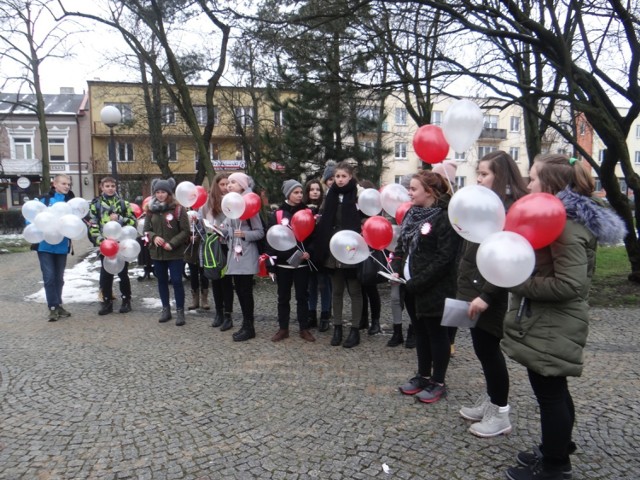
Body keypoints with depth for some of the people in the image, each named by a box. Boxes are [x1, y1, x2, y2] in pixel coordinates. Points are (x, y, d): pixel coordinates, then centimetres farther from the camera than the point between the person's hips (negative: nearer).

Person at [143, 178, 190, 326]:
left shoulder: (178, 208, -9)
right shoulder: (151, 209, 5)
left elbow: (185, 231, -9)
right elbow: (146, 229, 10)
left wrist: (172, 243, -18)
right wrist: (154, 237, -11)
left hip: (175, 253, -5)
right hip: (157, 252, 5)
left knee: (176, 281, -1)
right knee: (162, 281, 14)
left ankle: (180, 311, 10)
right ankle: (165, 309, 26)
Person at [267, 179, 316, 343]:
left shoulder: (307, 212, 5)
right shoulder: (277, 214, 0)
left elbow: (314, 235, 2)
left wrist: (309, 252, -14)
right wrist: (272, 259, -11)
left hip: (302, 262, 1)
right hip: (283, 262, 0)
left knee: (302, 296, 7)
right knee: (283, 297, 9)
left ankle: (304, 329, 16)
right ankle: (283, 329, 19)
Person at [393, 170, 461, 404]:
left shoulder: (444, 218, -16)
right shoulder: (413, 214, 10)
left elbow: (444, 258, -21)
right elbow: (402, 245, 16)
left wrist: (417, 282, -21)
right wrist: (397, 269, 0)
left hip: (434, 288, -8)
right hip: (412, 286, 8)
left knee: (437, 333, 5)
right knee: (420, 331, 17)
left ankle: (438, 382, 19)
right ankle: (423, 376, 32)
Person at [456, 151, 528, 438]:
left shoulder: (512, 209, -15)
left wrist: (487, 295, -25)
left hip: (490, 293, -9)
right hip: (474, 287, 9)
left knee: (488, 348, 1)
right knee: (482, 347, 16)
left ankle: (500, 414, 16)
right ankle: (490, 401, 30)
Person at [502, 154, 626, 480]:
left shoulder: (565, 225, -21)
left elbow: (569, 284, -27)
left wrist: (519, 283, -20)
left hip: (552, 328, -10)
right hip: (546, 323, 10)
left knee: (550, 394, 4)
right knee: (553, 392, 21)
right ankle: (555, 450, 37)